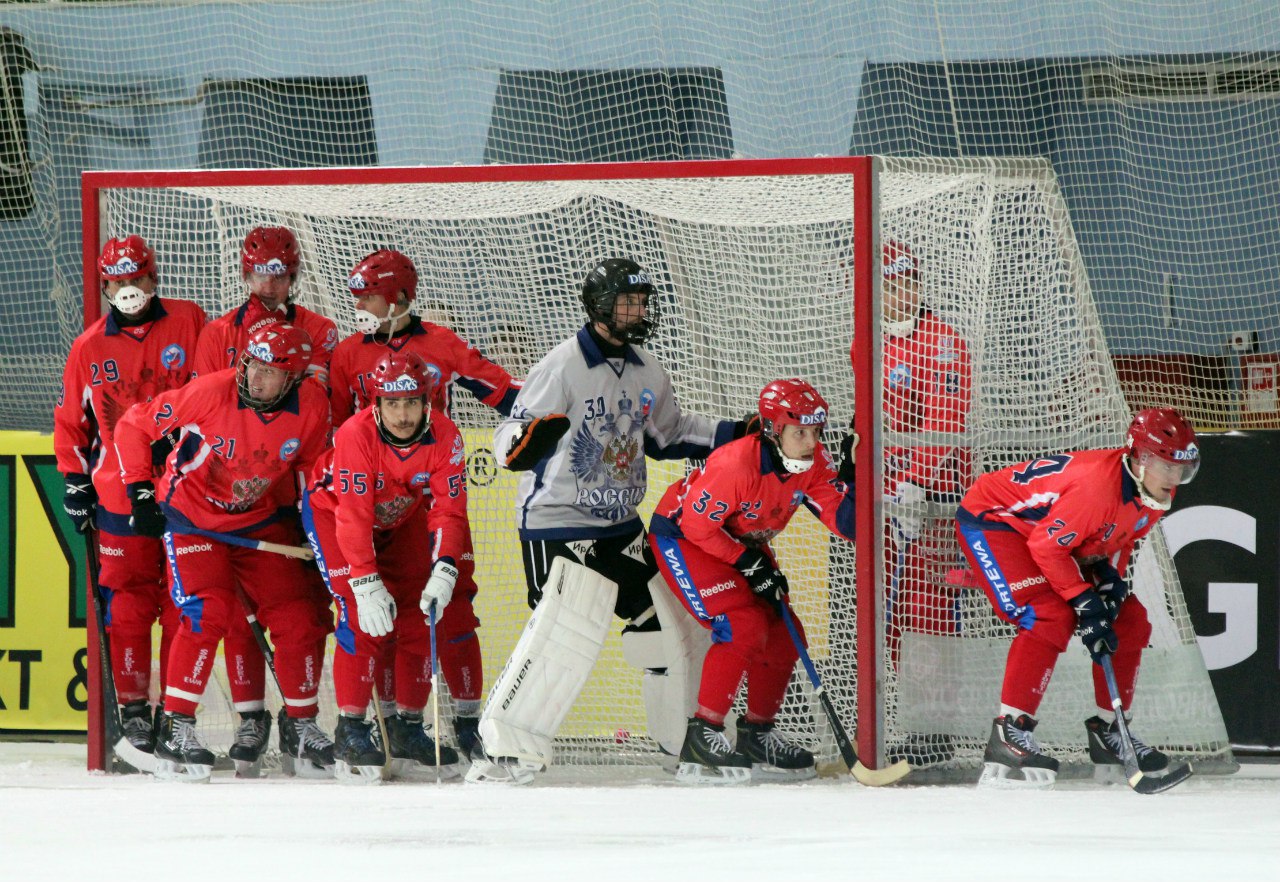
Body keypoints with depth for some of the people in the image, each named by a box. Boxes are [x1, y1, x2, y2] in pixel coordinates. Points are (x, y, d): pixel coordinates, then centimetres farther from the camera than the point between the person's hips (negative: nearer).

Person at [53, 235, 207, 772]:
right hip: (119, 497, 1)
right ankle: (134, 714, 4)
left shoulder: (189, 324, 1)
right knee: (129, 603, -2)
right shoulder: (90, 347, 6)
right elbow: (71, 420, 15)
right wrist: (75, 482, 10)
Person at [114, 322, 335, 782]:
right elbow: (135, 425, -15)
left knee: (300, 618, -2)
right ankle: (174, 730, -14)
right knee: (207, 612, -22)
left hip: (262, 521, 4)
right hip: (191, 515, -4)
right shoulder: (209, 394, -27)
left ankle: (300, 726, 17)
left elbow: (313, 468, 4)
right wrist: (140, 493, -16)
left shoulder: (312, 406, -16)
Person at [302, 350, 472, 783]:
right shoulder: (356, 435, -34)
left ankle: (407, 730, 10)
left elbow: (449, 509, -22)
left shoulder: (444, 436, -22)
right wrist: (366, 585, -38)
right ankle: (350, 733, -13)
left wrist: (444, 571, -36)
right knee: (364, 618, -19)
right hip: (331, 509, -5)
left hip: (401, 520, 5)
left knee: (421, 616, -2)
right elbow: (353, 518, -34)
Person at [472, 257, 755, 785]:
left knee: (660, 618, 11)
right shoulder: (563, 366, -16)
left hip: (620, 524, 8)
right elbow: (508, 442, -20)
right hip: (556, 523, -8)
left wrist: (736, 436, 13)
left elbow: (669, 435, 23)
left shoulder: (645, 371, 8)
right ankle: (504, 747, -16)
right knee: (560, 634, -21)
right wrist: (530, 440, -43)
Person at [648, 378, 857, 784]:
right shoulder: (737, 464, -34)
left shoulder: (813, 462, -13)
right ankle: (702, 737, -20)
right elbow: (697, 524, -26)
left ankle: (757, 735, 19)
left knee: (783, 636, 3)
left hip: (741, 542, 8)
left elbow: (846, 522, -16)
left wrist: (850, 479, -33)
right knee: (743, 627, -23)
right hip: (681, 536, -8)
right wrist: (751, 565, -23)